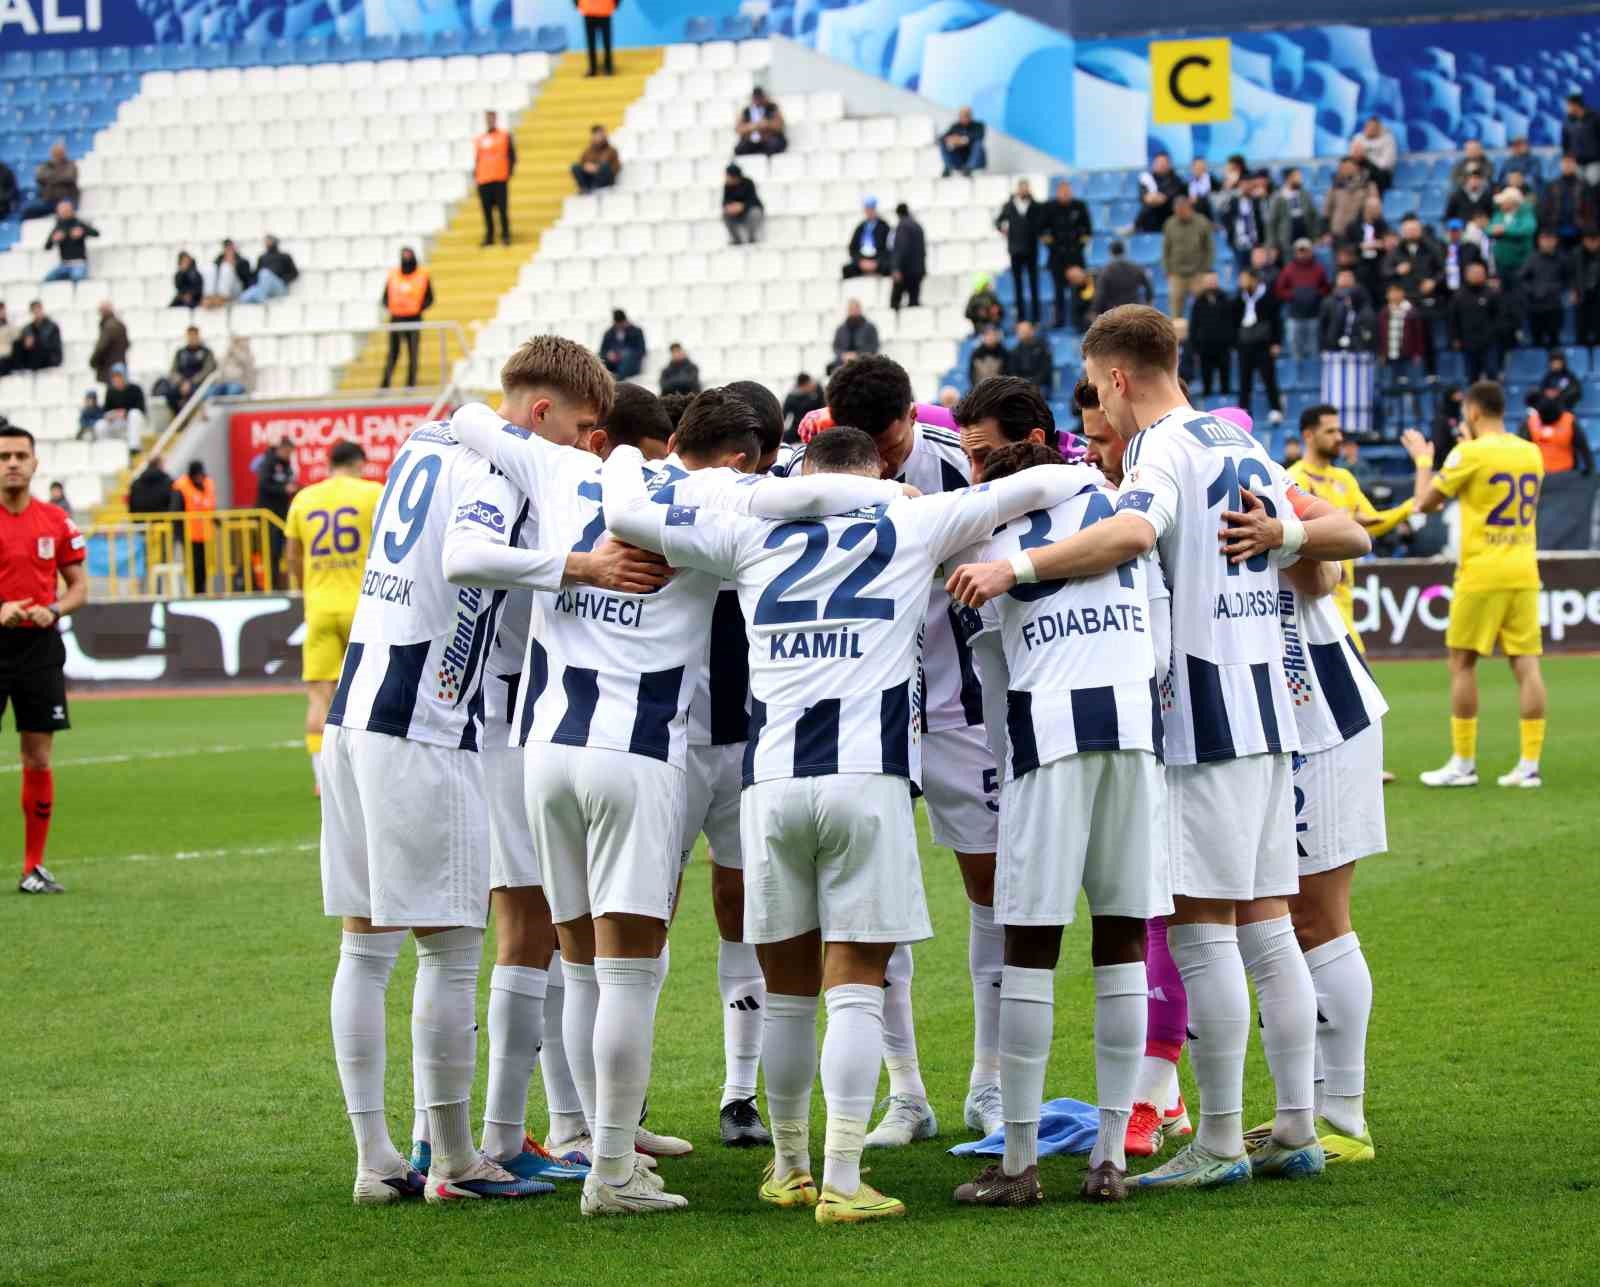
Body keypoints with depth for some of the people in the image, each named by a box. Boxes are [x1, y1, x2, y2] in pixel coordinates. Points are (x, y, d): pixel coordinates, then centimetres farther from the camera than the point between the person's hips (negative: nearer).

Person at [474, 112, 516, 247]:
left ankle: (505, 236, -3)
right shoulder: (479, 140, 15)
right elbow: (476, 159, 17)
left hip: (500, 180, -4)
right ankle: (489, 237, 8)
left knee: (503, 209, -6)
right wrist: (475, 175, 7)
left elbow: (512, 156, 3)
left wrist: (510, 172, -6)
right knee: (487, 211, 3)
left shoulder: (505, 136, 5)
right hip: (483, 180, 4)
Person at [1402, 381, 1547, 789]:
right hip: (1523, 574, 5)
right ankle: (1530, 765, 0)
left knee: (1462, 663, 5)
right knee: (1526, 664, 4)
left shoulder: (1469, 455, -10)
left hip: (1481, 575, -5)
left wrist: (1423, 459, 14)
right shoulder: (1531, 453, 8)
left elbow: (1425, 503, -2)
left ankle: (1463, 763, 6)